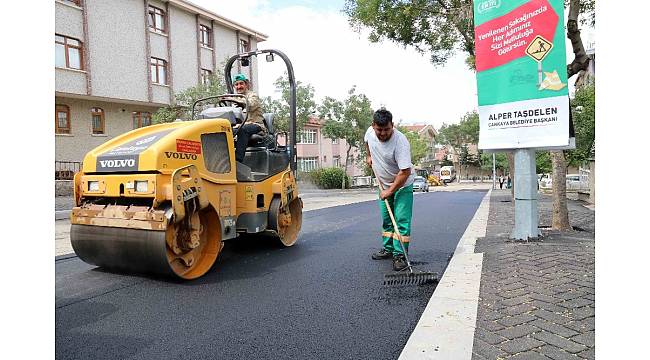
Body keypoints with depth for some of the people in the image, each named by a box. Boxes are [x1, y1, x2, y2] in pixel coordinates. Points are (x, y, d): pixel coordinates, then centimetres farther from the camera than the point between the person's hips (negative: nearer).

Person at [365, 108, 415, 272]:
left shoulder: (400, 141, -31)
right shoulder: (370, 132, -11)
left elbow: (405, 172, -32)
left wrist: (390, 191, -27)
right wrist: (368, 156, 13)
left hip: (402, 185, -6)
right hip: (384, 184, 7)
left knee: (401, 220, -9)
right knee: (386, 219, 14)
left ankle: (399, 255, -4)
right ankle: (388, 249, 26)